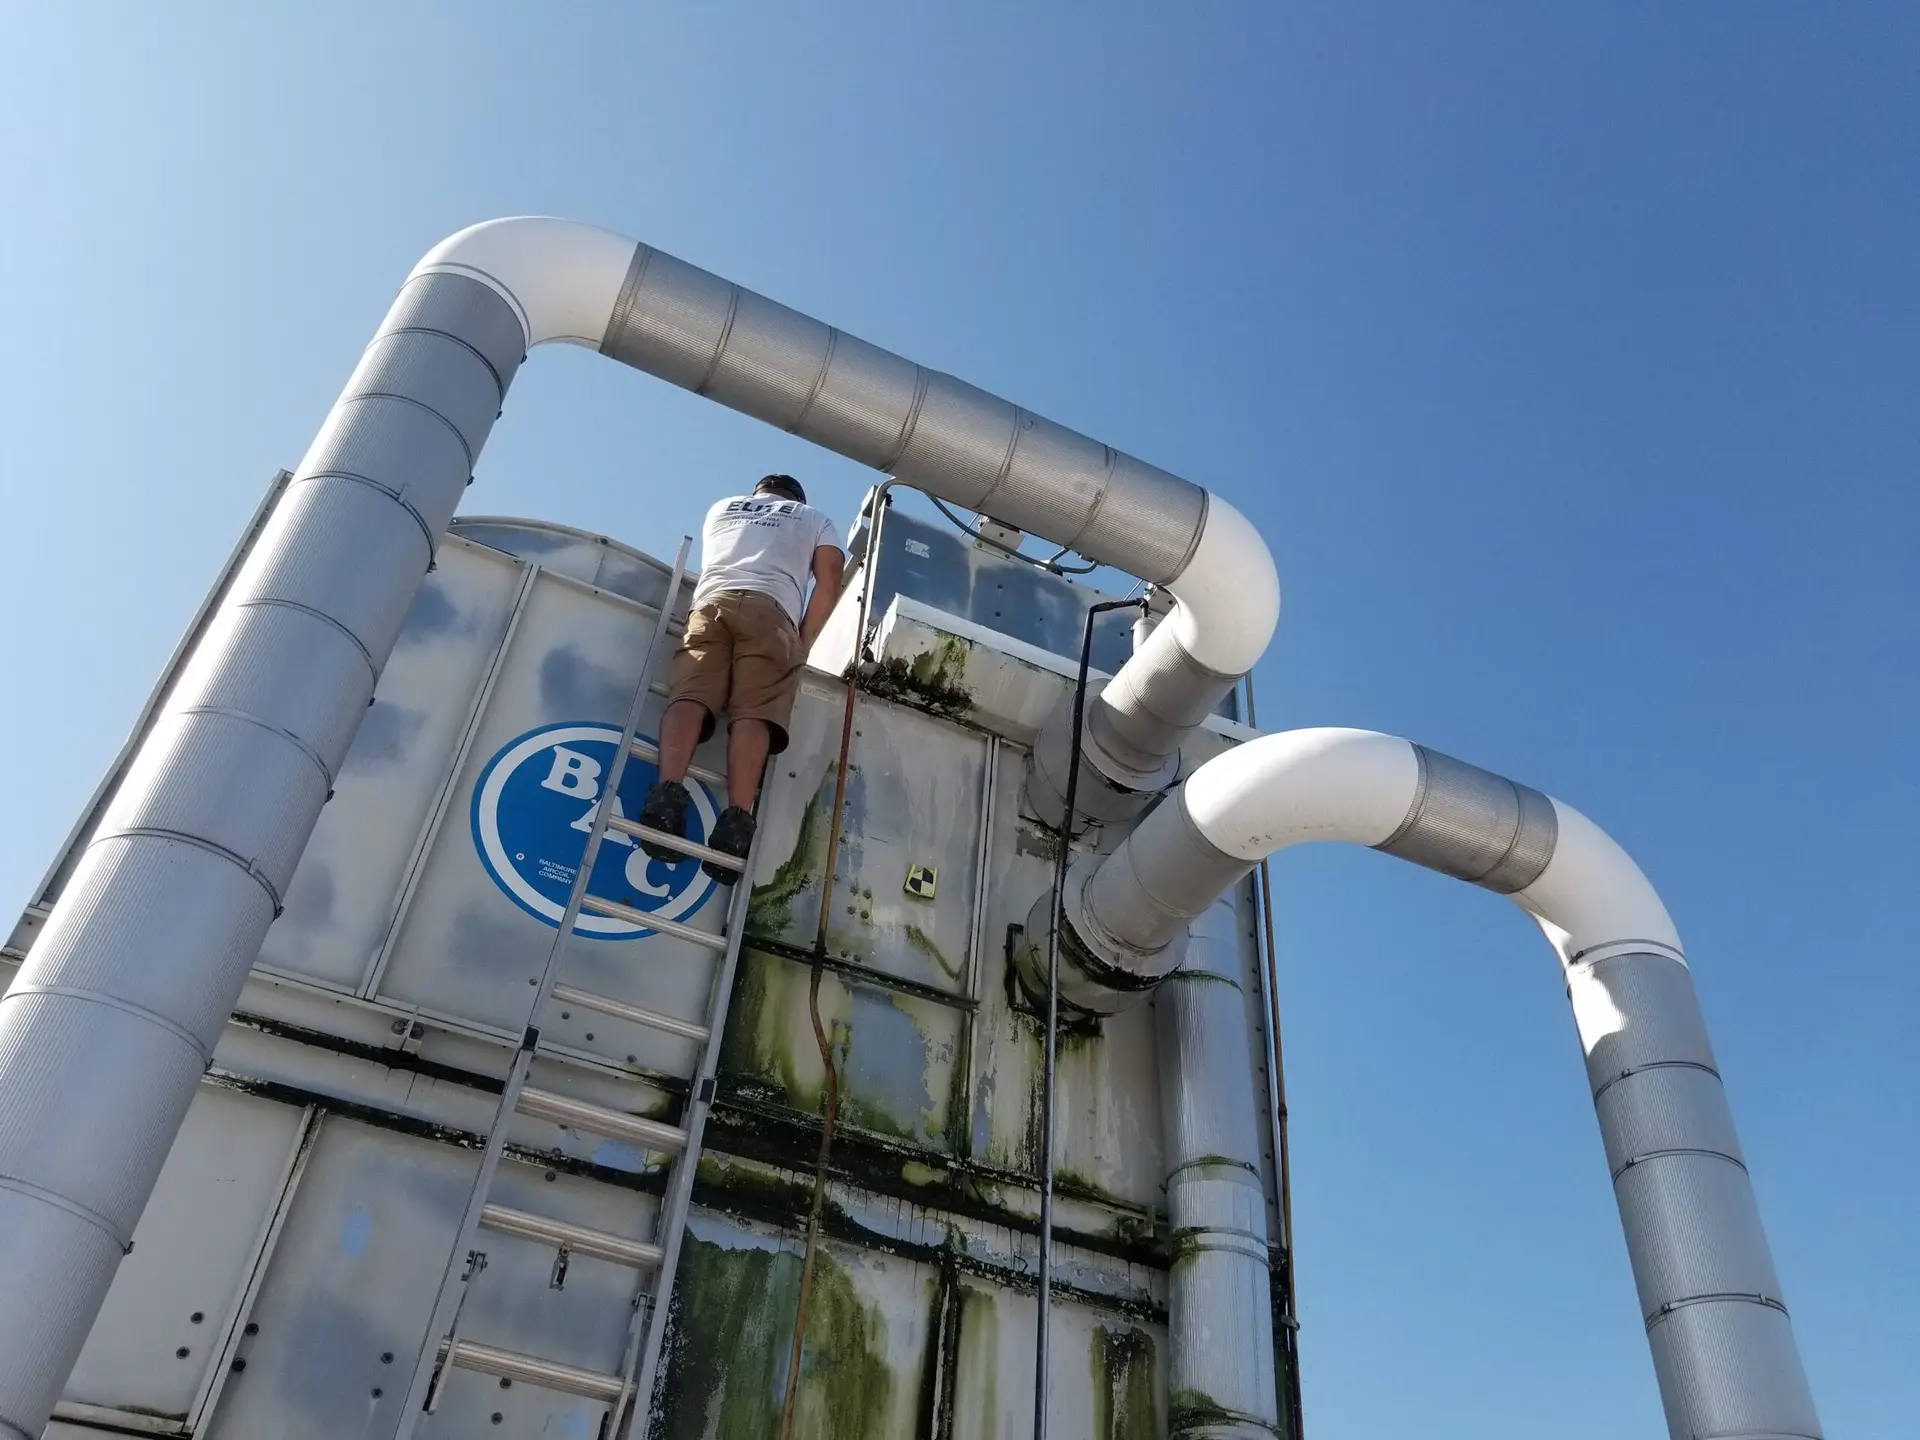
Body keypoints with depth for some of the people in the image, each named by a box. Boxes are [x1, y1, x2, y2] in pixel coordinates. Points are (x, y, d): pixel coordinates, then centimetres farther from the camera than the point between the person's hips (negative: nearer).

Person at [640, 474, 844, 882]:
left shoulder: (722, 507, 37)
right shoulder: (814, 518, 29)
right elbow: (831, 575, 13)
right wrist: (804, 642, 14)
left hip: (712, 600, 2)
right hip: (770, 611, -2)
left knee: (689, 695, -15)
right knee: (754, 713, -17)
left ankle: (667, 791, -42)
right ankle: (736, 820, -37)